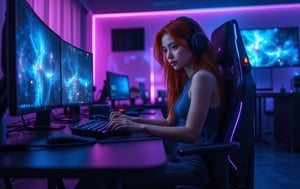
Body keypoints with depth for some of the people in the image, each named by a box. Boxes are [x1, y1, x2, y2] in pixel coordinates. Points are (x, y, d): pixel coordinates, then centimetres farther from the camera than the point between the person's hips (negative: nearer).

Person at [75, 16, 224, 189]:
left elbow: (191, 133, -21)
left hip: (197, 163, -8)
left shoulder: (202, 77, -16)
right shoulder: (187, 78, 13)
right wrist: (133, 120, 3)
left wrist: (141, 127, -21)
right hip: (182, 156, 8)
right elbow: (170, 123, 14)